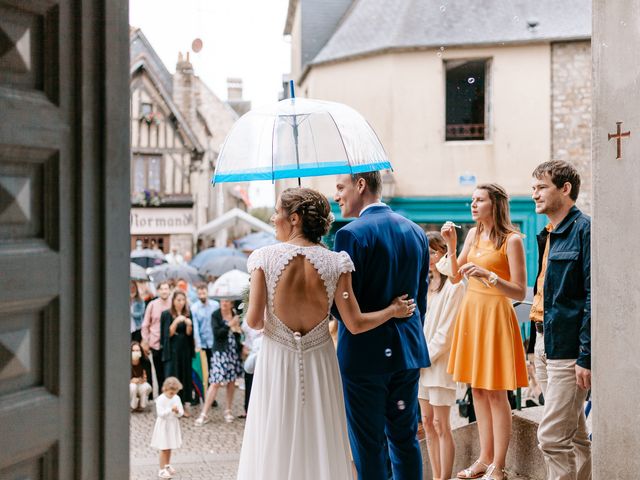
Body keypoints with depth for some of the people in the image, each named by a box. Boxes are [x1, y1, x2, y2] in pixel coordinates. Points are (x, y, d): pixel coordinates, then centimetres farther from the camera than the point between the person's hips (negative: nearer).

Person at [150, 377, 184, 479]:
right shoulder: (160, 399, -16)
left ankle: (167, 465, 35)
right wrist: (171, 410, -33)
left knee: (169, 447, 18)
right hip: (163, 426, -5)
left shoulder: (176, 398, -1)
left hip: (173, 425, 5)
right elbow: (160, 413, -23)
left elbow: (181, 413, -1)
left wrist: (177, 411, -23)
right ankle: (162, 470, 7)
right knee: (164, 448, -1)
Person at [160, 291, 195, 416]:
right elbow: (168, 333, -7)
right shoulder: (166, 314, -2)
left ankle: (185, 406, 7)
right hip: (172, 351, -3)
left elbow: (189, 334, 3)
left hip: (185, 350, 3)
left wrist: (189, 324, -17)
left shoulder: (188, 314, 7)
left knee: (185, 377, 2)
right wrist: (176, 321, -21)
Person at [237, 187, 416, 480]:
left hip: (277, 363, -1)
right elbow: (355, 324, -5)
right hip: (319, 362, 2)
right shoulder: (335, 262, -5)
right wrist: (394, 310, 11)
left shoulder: (264, 258, -9)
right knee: (322, 444, 12)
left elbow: (254, 320, -13)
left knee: (274, 447, 8)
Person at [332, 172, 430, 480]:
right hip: (408, 351, 7)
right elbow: (421, 297, 13)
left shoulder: (351, 235, -14)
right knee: (405, 439, 15)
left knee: (368, 446, 3)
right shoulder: (416, 232, 8)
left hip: (365, 354, -6)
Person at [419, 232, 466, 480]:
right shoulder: (426, 285, 15)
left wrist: (425, 357, -11)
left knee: (440, 424, -5)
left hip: (440, 362, -8)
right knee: (427, 422, 9)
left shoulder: (454, 286, -10)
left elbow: (446, 331, -14)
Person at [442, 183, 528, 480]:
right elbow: (455, 277, 12)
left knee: (495, 392, -2)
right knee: (477, 389, 11)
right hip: (470, 311, 7)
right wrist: (451, 245, 0)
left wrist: (488, 275, -26)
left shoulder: (511, 240, -11)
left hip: (495, 315, -7)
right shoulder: (473, 234, 9)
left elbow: (520, 292, -14)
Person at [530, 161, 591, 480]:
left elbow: (592, 296, -17)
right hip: (544, 341, 9)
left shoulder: (583, 230, -11)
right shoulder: (548, 235, 16)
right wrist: (540, 344, 17)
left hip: (568, 346, -9)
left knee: (552, 437, -10)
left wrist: (586, 357, -20)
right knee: (575, 435, 14)